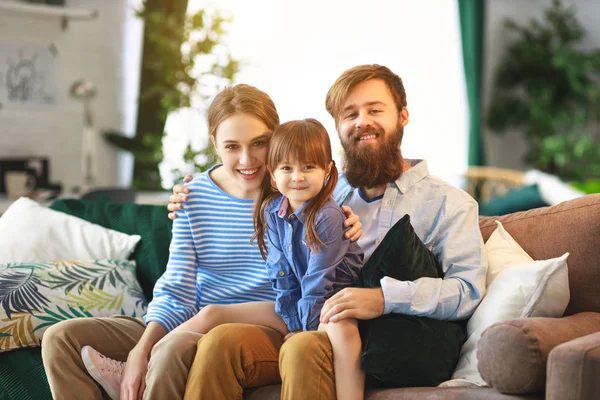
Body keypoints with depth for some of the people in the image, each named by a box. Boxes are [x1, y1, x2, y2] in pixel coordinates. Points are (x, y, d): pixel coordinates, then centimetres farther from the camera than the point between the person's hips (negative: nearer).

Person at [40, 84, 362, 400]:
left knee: (173, 349, -37)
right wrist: (141, 350, -17)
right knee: (62, 337, -4)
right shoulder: (193, 197, 3)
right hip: (193, 326, 5)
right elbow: (176, 292, -1)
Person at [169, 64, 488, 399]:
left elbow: (468, 289, -7)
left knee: (305, 348, -37)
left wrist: (384, 298, -23)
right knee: (223, 341, -25)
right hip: (307, 328, 5)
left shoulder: (447, 202, 8)